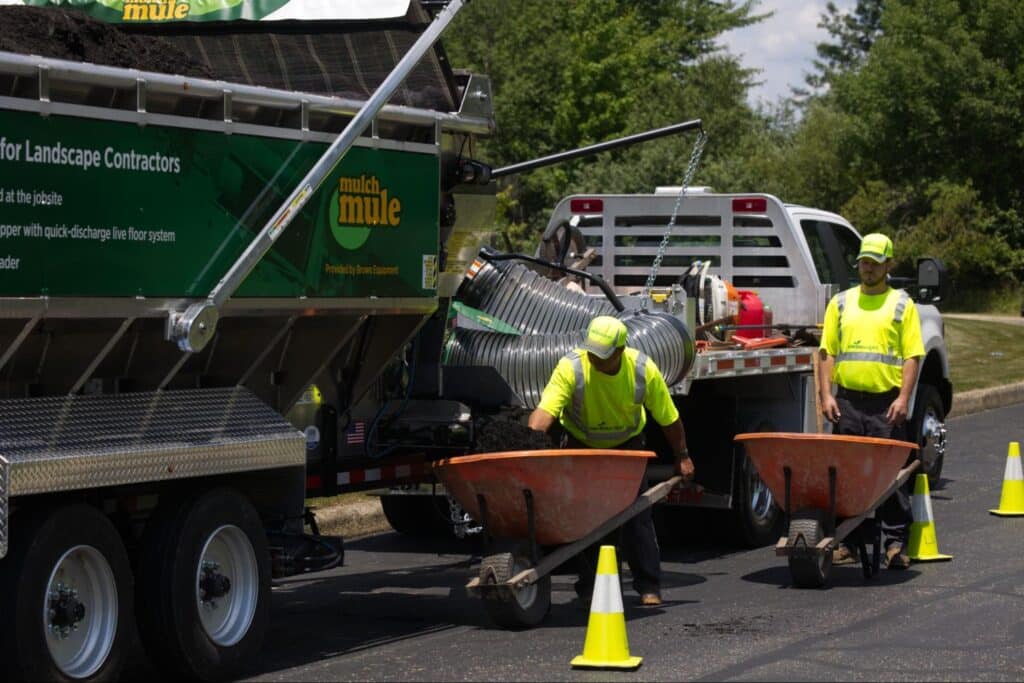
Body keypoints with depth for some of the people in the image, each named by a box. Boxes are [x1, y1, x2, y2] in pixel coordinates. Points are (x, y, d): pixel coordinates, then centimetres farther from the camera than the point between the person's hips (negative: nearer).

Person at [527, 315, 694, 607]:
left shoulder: (643, 370, -24)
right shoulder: (571, 367, -30)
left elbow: (669, 418, -10)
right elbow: (544, 411, -41)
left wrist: (682, 457, -2)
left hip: (626, 444, 0)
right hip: (581, 445, 0)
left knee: (637, 514, -8)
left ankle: (648, 587, 0)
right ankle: (589, 587, 4)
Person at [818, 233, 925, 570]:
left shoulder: (902, 304, 7)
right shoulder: (841, 303, 13)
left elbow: (912, 355, 1)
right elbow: (827, 352, 11)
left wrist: (903, 398, -10)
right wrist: (826, 395, 0)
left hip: (887, 402, -2)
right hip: (847, 400, 2)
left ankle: (896, 543, 2)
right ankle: (847, 542, 9)